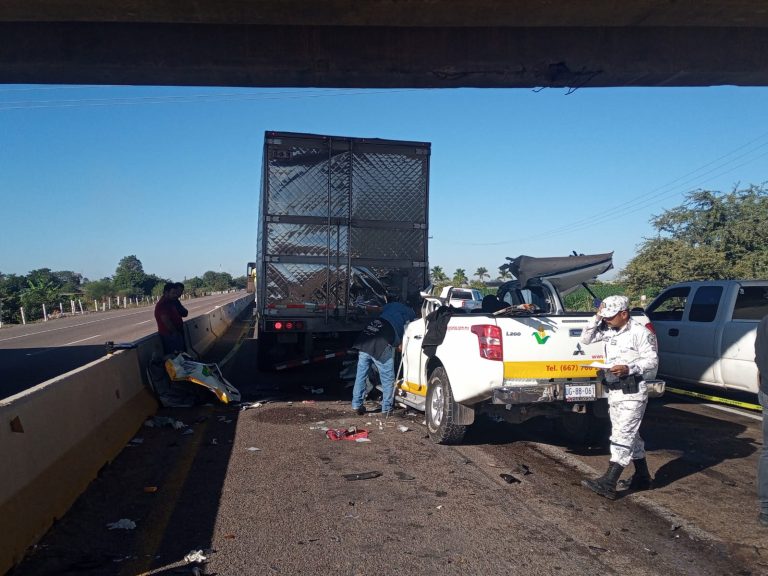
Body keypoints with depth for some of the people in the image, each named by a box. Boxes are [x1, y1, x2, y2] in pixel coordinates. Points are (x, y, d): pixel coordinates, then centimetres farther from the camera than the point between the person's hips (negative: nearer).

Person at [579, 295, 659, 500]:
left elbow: (652, 361, -12)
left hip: (632, 393, -8)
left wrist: (629, 369, -27)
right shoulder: (609, 330, 10)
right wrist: (596, 318, 0)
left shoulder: (640, 332, -10)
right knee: (630, 435, 16)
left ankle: (608, 483, -14)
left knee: (622, 436, -10)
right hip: (614, 391, 8)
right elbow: (586, 339, 11)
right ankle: (643, 477, 30)